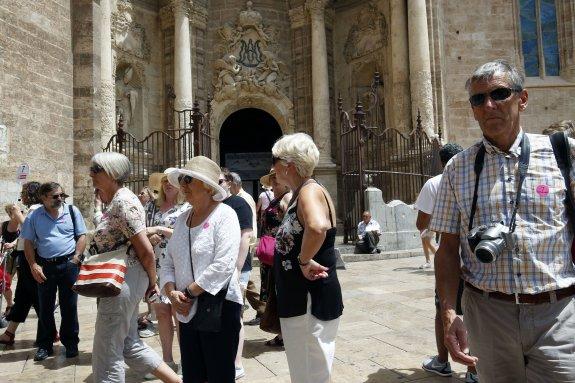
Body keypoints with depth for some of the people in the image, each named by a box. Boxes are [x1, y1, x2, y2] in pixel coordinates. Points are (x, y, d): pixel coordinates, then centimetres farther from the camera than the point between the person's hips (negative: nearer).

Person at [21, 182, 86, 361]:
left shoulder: (72, 211, 0)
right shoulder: (34, 216, 1)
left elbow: (82, 236, 2)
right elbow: (28, 243, 4)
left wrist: (76, 258, -8)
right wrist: (33, 265, -5)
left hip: (69, 264, -1)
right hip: (45, 266, 1)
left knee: (69, 306, 6)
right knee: (45, 308, 10)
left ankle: (70, 343, 20)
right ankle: (45, 345, 25)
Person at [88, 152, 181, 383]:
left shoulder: (123, 202, -18)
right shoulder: (116, 200, 12)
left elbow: (146, 250, -18)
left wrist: (151, 282, -8)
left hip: (124, 281, -10)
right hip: (120, 282, 10)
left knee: (106, 355, 3)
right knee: (129, 344, 19)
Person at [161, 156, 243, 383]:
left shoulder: (224, 215, -11)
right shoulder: (182, 220, 10)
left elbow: (223, 266, -21)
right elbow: (168, 263, 11)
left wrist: (189, 292, -15)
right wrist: (172, 292, -7)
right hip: (188, 310, 7)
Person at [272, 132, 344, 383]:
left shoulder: (310, 191, -20)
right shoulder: (297, 195, 9)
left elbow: (318, 227, -43)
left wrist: (304, 260, -27)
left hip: (312, 303, -10)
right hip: (298, 300, 10)